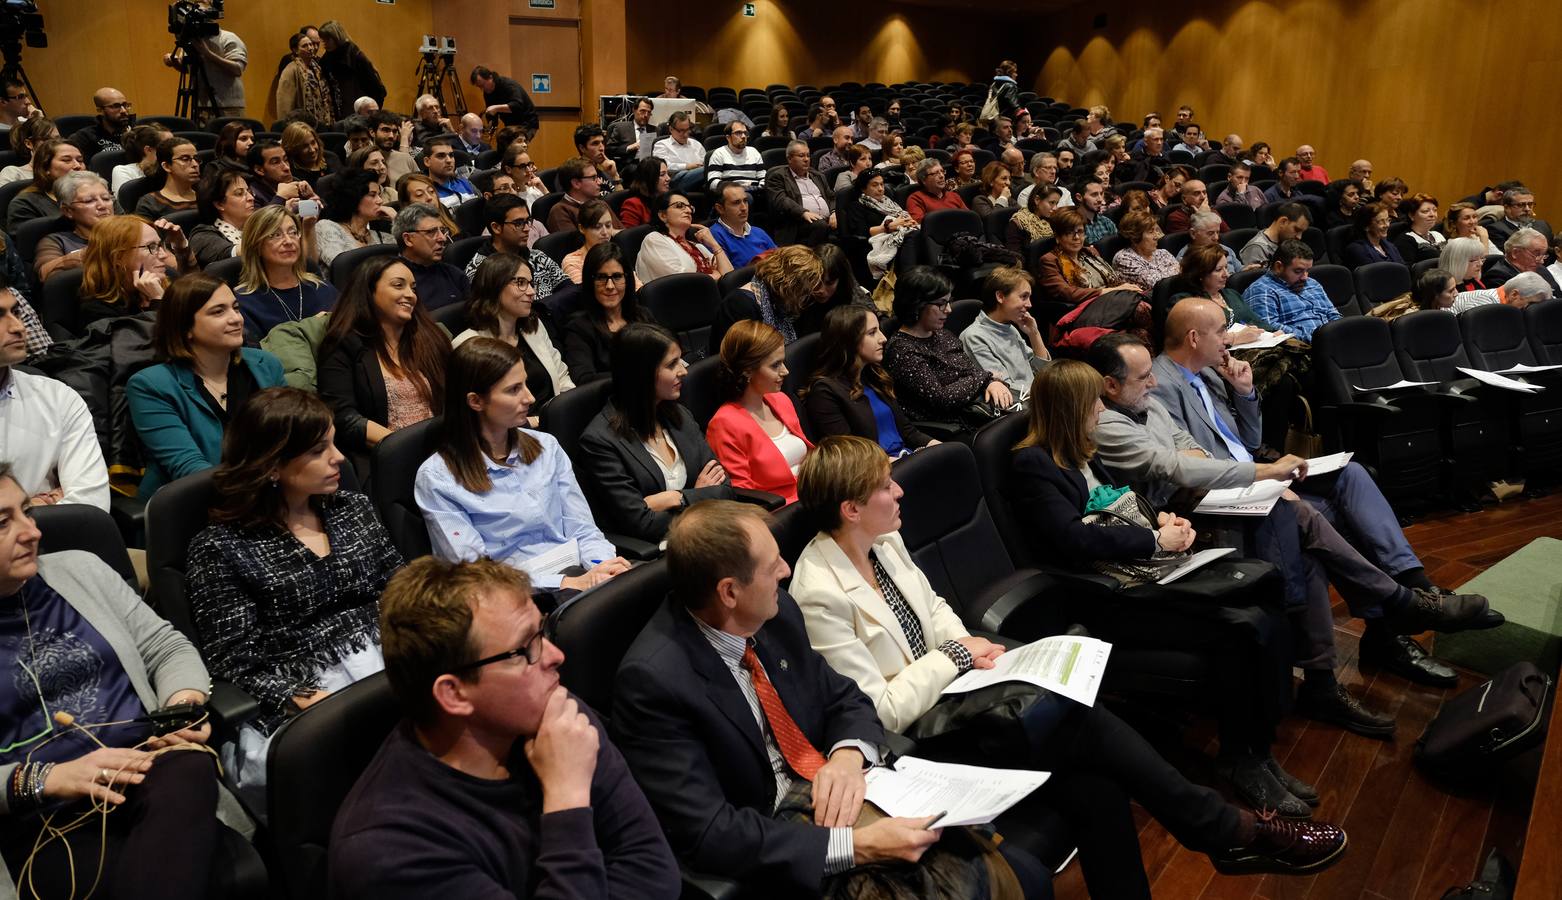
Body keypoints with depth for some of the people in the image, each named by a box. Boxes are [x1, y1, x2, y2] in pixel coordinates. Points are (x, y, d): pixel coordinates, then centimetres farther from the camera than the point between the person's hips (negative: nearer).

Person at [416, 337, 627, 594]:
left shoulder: (547, 446, 13)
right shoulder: (437, 477, -3)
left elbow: (583, 530, 11)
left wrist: (606, 563, -13)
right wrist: (569, 583, -17)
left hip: (580, 572, 6)